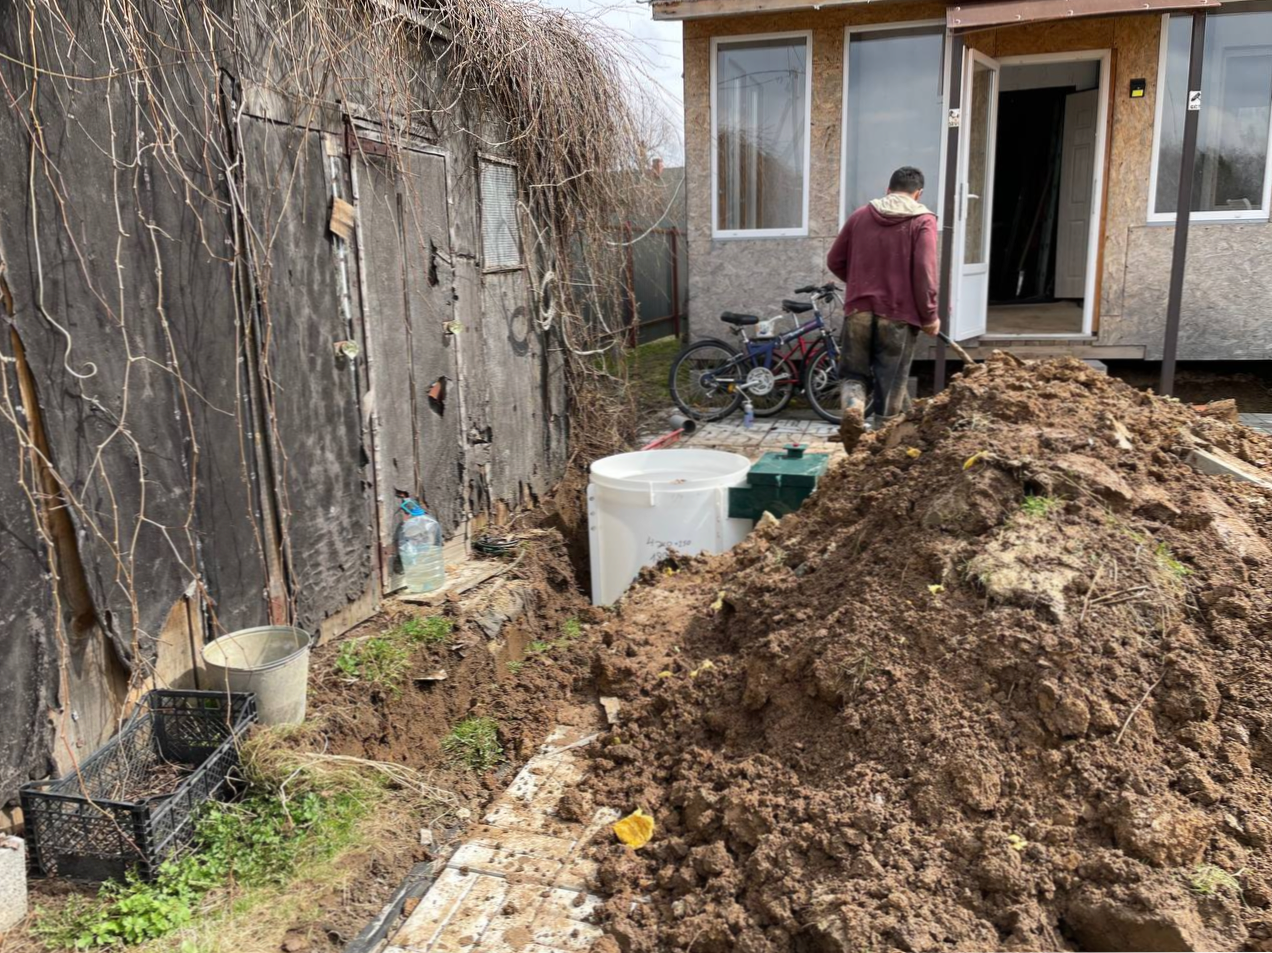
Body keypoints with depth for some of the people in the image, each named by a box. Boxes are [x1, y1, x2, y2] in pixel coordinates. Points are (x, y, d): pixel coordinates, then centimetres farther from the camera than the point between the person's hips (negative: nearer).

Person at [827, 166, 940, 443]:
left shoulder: (860, 215, 8)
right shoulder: (923, 221, -3)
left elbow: (835, 261, 12)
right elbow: (924, 273, -11)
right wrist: (929, 316, -2)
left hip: (858, 309, 2)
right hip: (898, 314, -2)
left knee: (853, 373, 13)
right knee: (890, 384, 9)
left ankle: (852, 409, -16)